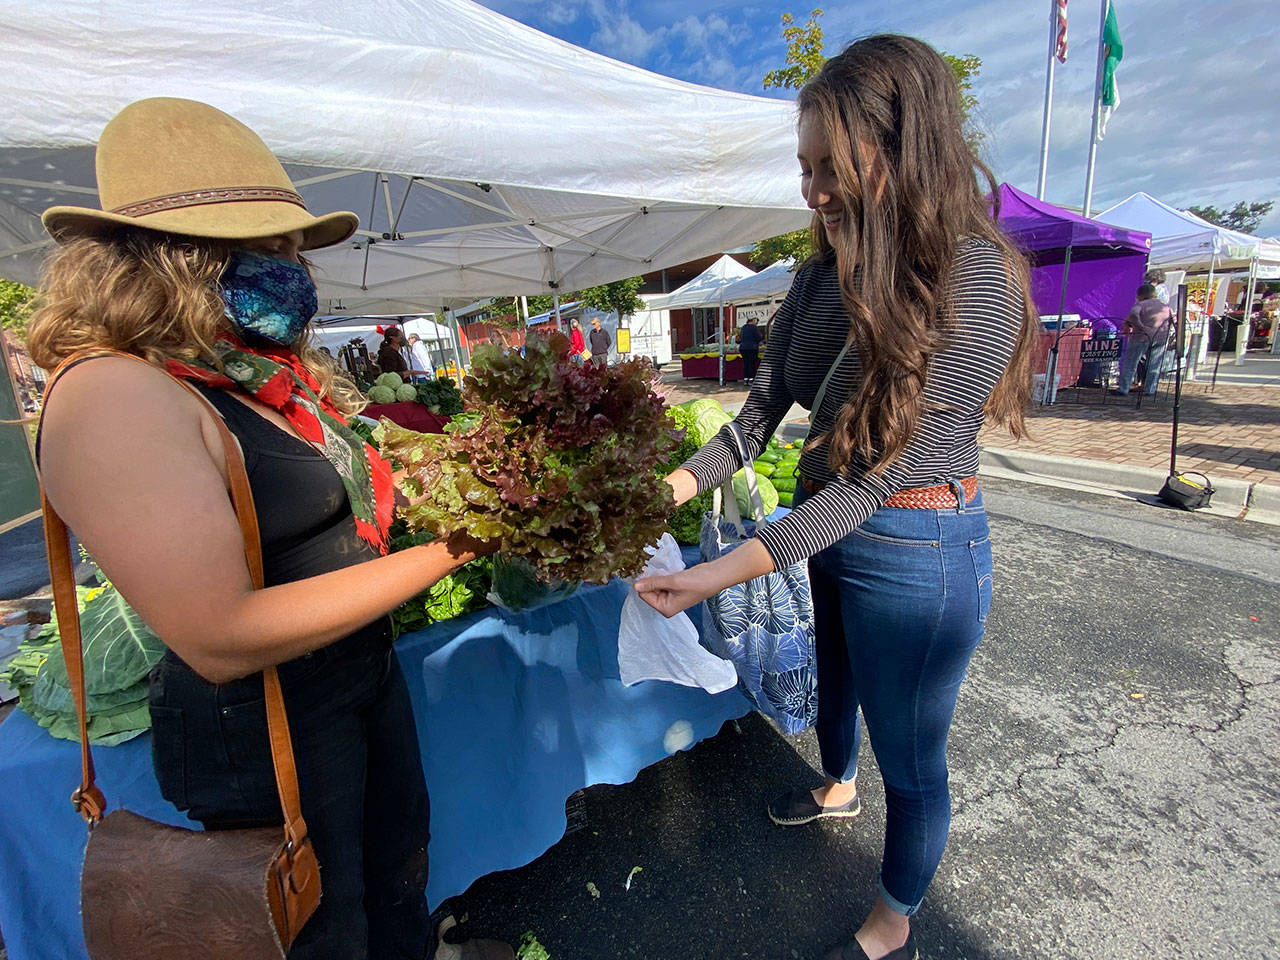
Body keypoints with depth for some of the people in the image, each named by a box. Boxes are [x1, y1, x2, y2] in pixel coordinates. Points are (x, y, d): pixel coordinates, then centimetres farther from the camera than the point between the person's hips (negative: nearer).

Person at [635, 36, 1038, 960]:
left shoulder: (977, 279, -23)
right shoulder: (824, 276, -2)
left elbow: (875, 473, -27)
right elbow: (760, 415, -2)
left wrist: (727, 572, -31)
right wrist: (667, 490, -15)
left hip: (917, 550, -7)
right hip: (831, 529, 7)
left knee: (910, 757, 15)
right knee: (835, 678, 31)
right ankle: (837, 788, 64)